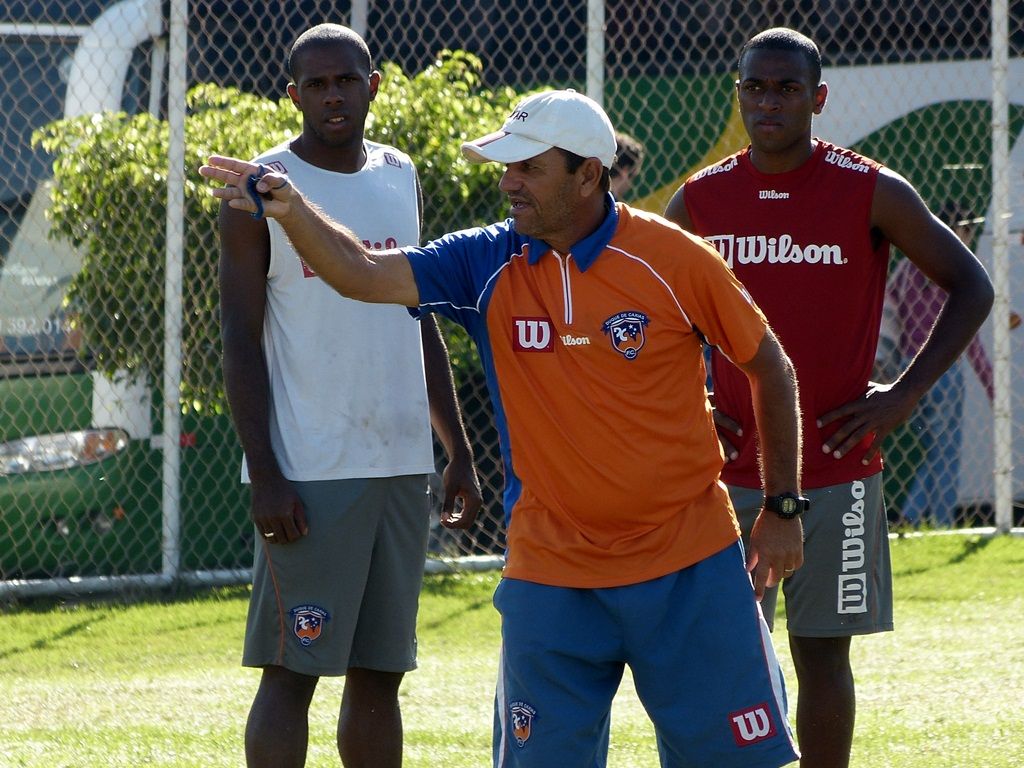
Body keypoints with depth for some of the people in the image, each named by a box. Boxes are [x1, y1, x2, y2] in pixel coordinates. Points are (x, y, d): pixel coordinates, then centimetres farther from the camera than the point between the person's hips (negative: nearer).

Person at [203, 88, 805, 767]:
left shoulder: (674, 259, -8)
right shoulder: (488, 265, -1)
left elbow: (770, 368, 2)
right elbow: (362, 274, -11)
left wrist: (784, 509, 2)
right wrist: (292, 211, -30)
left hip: (689, 570, -2)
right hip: (551, 577, 2)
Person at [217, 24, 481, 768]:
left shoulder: (401, 178, 13)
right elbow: (241, 342, -7)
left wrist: (459, 452, 15)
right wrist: (266, 475, -15)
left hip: (402, 461, 6)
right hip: (309, 474, -6)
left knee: (381, 671, 8)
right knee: (292, 670, -6)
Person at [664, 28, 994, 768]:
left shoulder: (874, 194, -4)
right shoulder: (700, 200, 4)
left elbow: (971, 287, 2)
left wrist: (906, 394, -6)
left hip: (837, 472, -2)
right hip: (733, 470, 2)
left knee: (823, 652, 1)